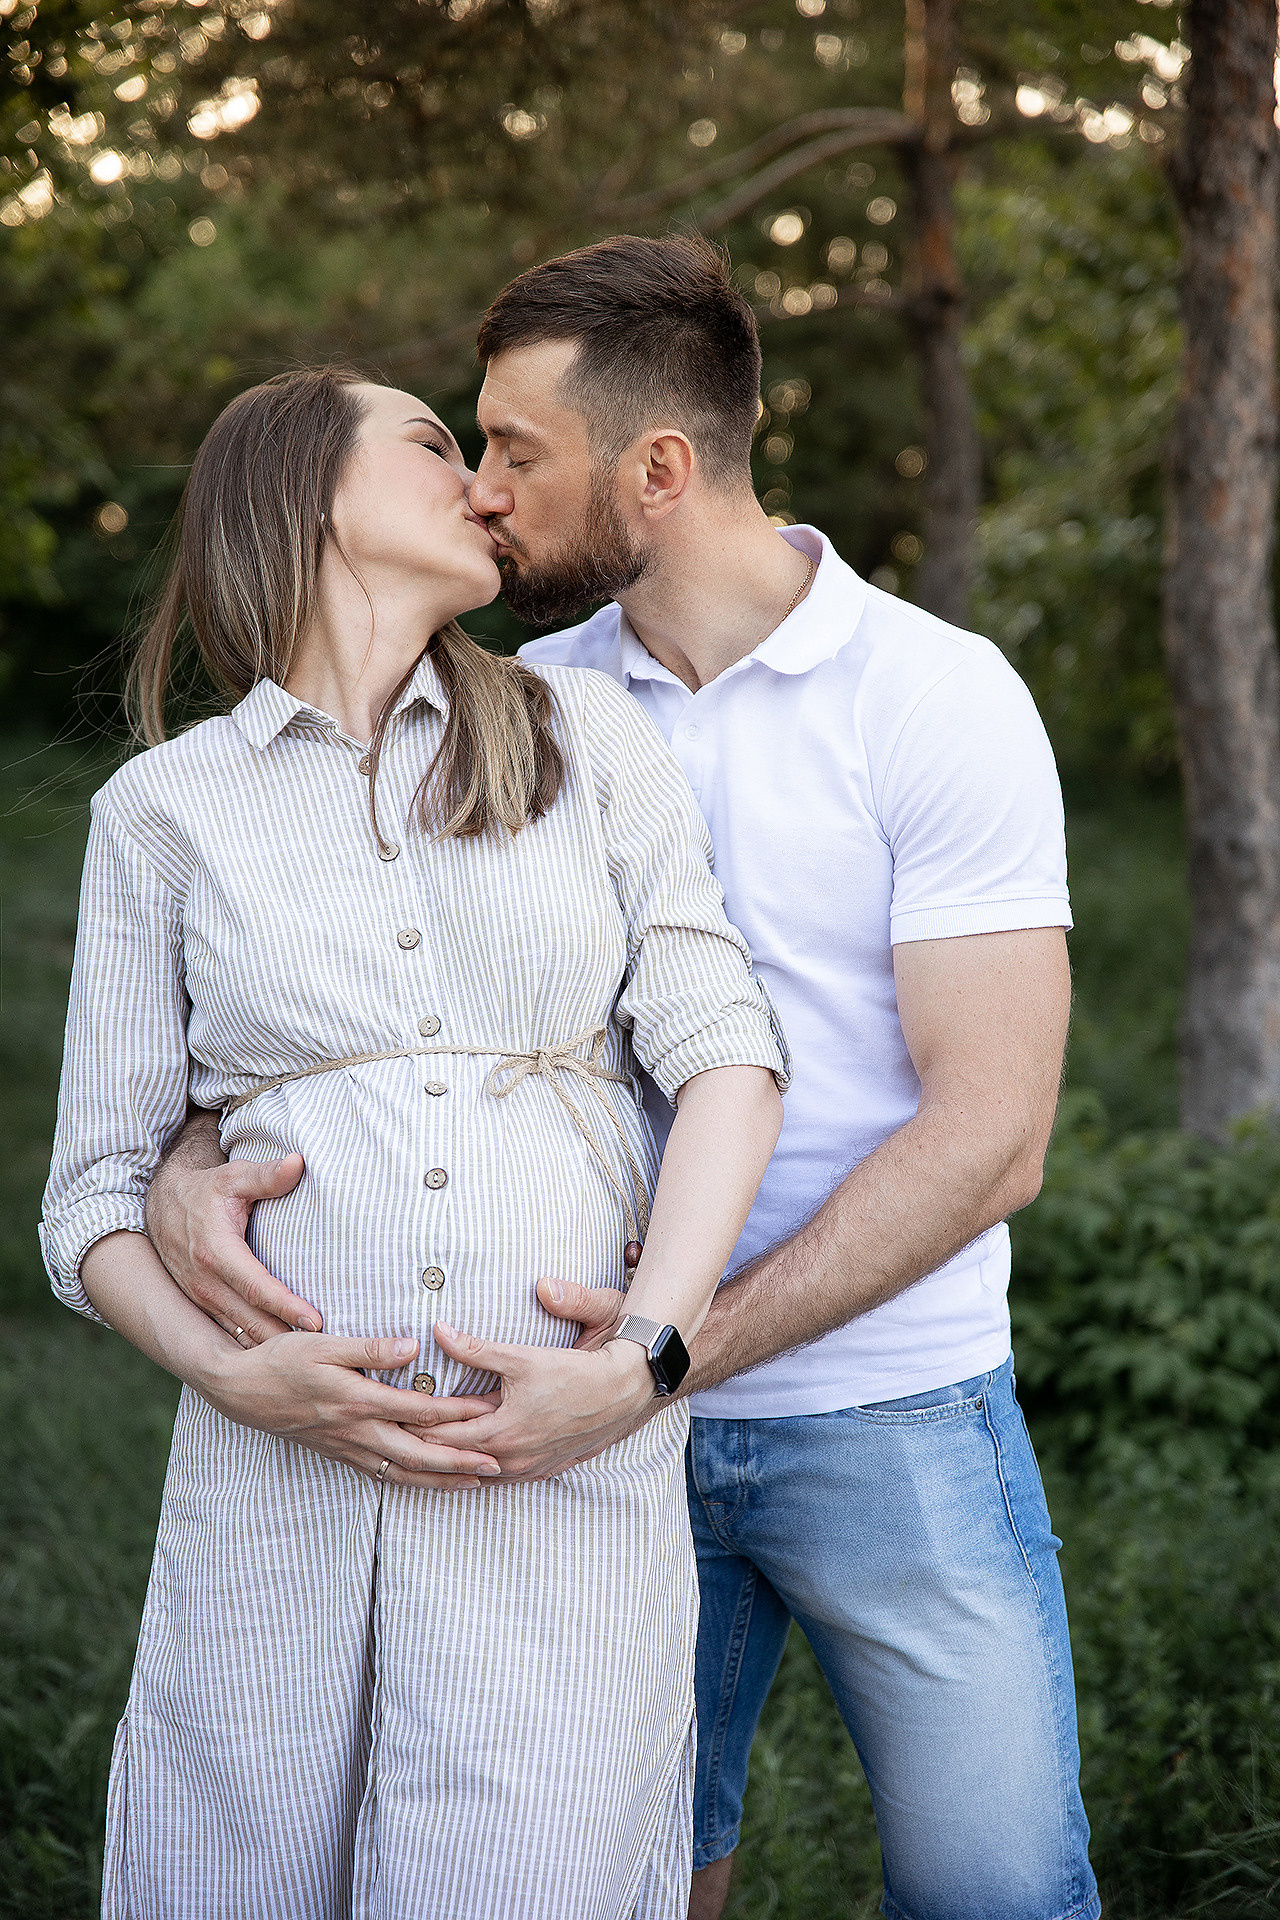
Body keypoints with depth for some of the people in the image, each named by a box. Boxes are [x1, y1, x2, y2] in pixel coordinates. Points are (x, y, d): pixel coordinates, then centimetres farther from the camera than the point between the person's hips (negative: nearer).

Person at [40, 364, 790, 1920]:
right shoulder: (164, 806, 10)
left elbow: (728, 1049, 3)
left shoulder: (585, 734, 13)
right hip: (281, 1476, 0)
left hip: (577, 1462, 0)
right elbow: (98, 1193, 8)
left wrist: (639, 1359, -11)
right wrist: (239, 1378, -11)